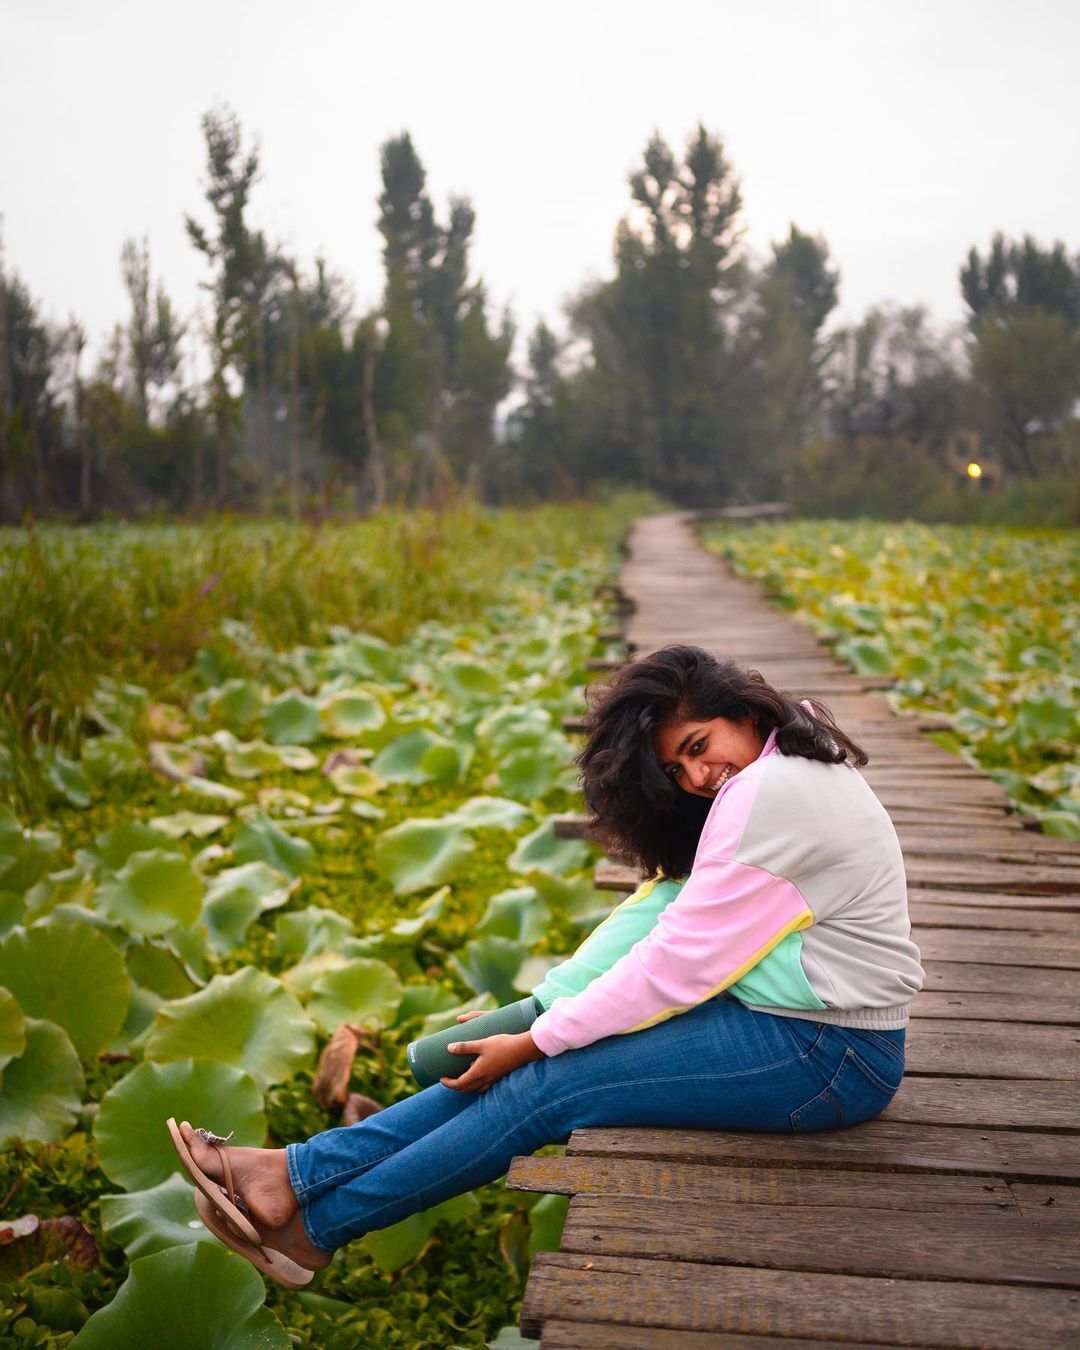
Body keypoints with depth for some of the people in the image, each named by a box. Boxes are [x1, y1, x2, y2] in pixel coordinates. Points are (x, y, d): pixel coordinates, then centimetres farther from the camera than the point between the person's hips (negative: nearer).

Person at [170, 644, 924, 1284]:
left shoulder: (770, 791, -21)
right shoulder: (802, 766, 11)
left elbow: (679, 962, -20)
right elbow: (681, 928, 6)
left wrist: (536, 1042, -13)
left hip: (828, 1056, -9)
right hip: (792, 1018, 9)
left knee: (550, 1085, -13)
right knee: (530, 1065, -3)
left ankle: (311, 1227, -4)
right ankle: (300, 1172, -2)